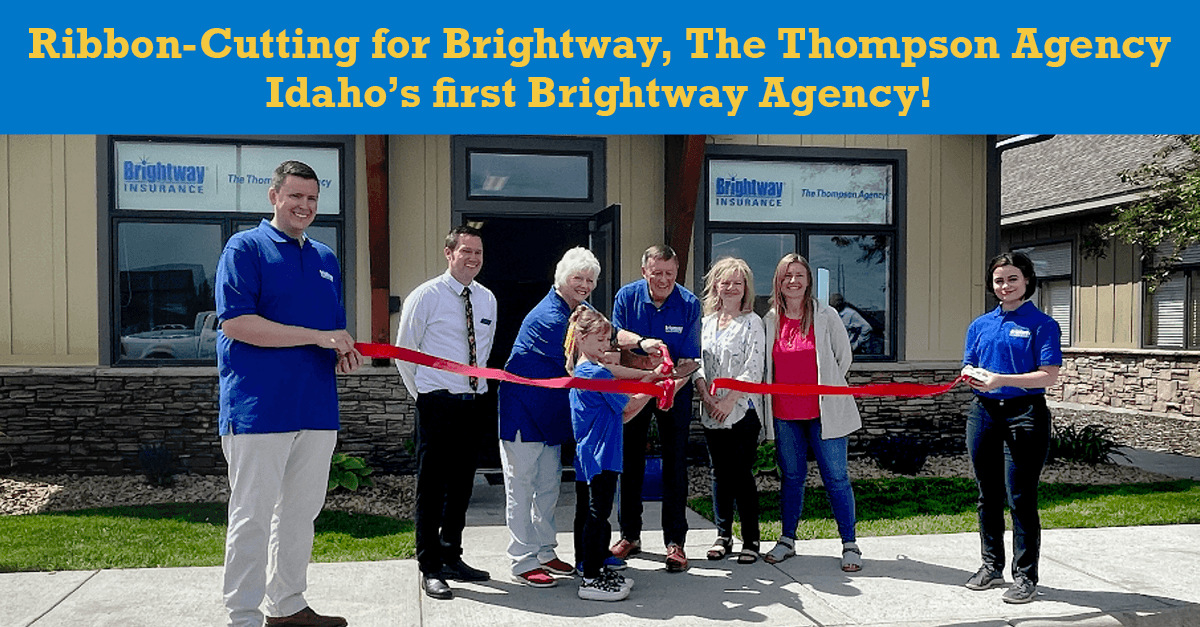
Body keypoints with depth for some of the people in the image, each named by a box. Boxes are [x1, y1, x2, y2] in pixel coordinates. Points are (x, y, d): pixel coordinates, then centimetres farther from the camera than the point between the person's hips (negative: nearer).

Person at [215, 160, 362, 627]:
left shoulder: (326, 258, 18)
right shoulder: (245, 247, -3)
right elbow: (235, 323, -15)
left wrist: (345, 354, -1)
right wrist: (319, 337, -16)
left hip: (317, 409, 7)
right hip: (259, 409, -7)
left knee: (301, 511, 14)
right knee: (253, 516, 0)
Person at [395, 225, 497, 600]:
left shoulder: (487, 299, 10)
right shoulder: (426, 296, -6)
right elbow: (405, 350, 0)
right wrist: (422, 394, 4)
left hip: (474, 402, 6)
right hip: (437, 404, -6)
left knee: (461, 484, 13)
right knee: (431, 487, -1)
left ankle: (452, 558, 26)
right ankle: (430, 569, 8)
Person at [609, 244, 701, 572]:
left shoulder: (689, 303, -12)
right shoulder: (627, 295, -7)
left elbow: (689, 358, -14)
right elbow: (616, 334, -10)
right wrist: (642, 341, -31)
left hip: (675, 390, -2)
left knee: (675, 465, -3)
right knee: (630, 462, 9)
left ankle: (675, 542, 6)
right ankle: (630, 535, 23)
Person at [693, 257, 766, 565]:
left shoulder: (752, 322, -2)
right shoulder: (707, 322, 12)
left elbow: (753, 369, -9)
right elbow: (698, 363, 10)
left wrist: (729, 400, -15)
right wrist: (705, 396, -5)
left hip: (742, 410, -5)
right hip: (711, 411, 5)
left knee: (742, 474, -3)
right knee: (719, 473, 11)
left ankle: (751, 539, 8)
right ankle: (723, 535, 22)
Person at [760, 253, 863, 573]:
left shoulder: (826, 316, -2)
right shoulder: (770, 321, 4)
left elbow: (844, 357, 6)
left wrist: (826, 389, 8)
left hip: (824, 411, -2)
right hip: (784, 413, 3)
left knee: (836, 477, 1)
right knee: (792, 476, 12)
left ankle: (849, 544, 11)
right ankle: (787, 539, 23)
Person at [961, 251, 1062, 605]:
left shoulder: (1042, 324, -2)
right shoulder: (980, 325, 13)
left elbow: (1049, 376, -11)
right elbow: (968, 367, 14)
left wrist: (1000, 380, -22)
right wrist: (972, 374, -11)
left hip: (1024, 414, -5)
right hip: (984, 414, 5)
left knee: (1020, 497, -3)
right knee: (988, 496, 12)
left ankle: (1025, 576, 8)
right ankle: (992, 567, 26)